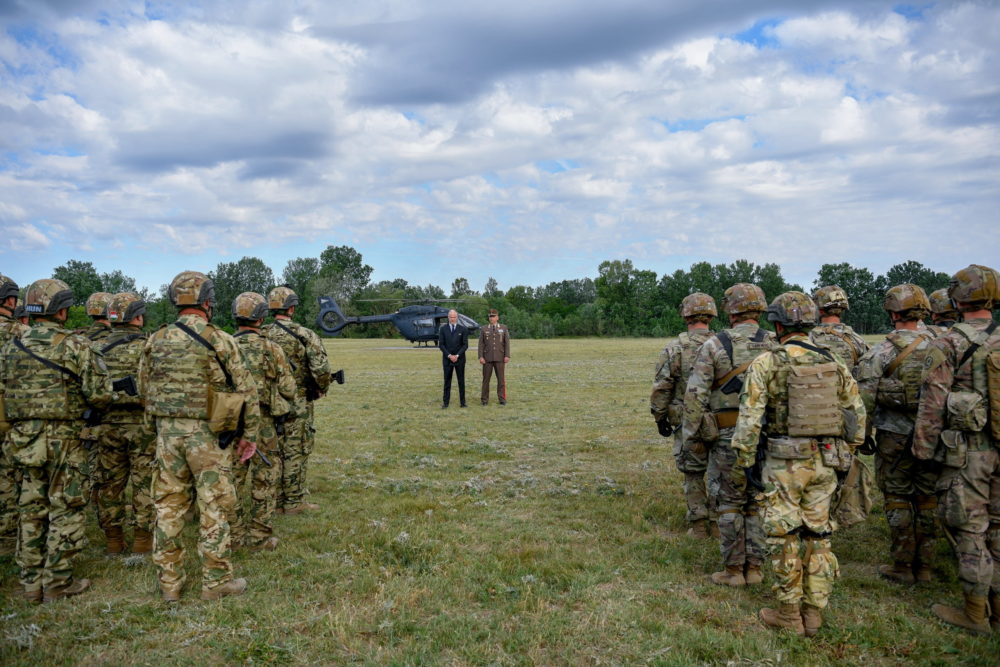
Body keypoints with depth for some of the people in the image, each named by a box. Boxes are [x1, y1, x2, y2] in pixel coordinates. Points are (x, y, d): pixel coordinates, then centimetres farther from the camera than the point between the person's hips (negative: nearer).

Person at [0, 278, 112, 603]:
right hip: (62, 437, -6)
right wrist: (89, 404, 8)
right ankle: (58, 582, 9)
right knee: (65, 510, 4)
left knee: (30, 511, 14)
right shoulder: (75, 345, -11)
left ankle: (31, 583, 22)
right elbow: (99, 394, -14)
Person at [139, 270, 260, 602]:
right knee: (214, 508, 5)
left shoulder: (156, 340, 4)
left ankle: (169, 582, 22)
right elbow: (246, 390, -8)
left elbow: (144, 388, 13)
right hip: (206, 434, -5)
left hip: (167, 432, 5)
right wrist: (249, 434, 2)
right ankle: (216, 581, 13)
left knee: (169, 506, 13)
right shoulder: (219, 340, -10)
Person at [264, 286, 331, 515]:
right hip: (297, 404, -5)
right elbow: (322, 369, -18)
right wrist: (321, 390, 1)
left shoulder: (262, 336, 2)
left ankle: (277, 501, 21)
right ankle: (294, 502, 10)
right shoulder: (305, 335, -13)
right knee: (296, 453, 4)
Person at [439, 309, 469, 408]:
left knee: (461, 381, 2)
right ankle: (445, 402, 6)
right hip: (447, 358, 0)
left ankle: (463, 402, 6)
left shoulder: (463, 329, 2)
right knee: (447, 381, 3)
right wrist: (449, 355, -11)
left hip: (460, 358, 0)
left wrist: (457, 355, -12)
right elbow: (441, 344, -1)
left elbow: (465, 345, -1)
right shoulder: (443, 329, 3)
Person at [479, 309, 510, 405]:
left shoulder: (504, 328, 6)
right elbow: (481, 344, 3)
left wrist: (507, 356, -6)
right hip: (487, 358, 0)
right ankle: (485, 399, 8)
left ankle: (502, 399, 8)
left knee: (501, 379, 2)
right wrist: (481, 357, -6)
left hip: (499, 358, 0)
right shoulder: (484, 329, 7)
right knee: (486, 379, 2)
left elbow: (507, 343, 2)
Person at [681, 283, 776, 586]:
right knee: (757, 503, 14)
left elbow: (695, 395, -11)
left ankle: (733, 570, 14)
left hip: (728, 436, -3)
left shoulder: (715, 345, -9)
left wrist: (689, 437, -4)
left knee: (730, 504, 7)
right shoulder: (776, 345, 1)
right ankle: (754, 568, 20)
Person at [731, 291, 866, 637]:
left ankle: (789, 613, 15)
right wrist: (846, 454, 18)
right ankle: (814, 613, 22)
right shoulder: (833, 362, 4)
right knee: (818, 535, 13)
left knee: (784, 536, 6)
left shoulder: (767, 363, -11)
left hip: (784, 462, -5)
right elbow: (856, 411, 9)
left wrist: (744, 462, -5)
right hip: (825, 461, 5)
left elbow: (749, 418, -13)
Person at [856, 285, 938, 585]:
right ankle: (924, 566, 21)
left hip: (895, 434, -4)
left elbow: (865, 394, -14)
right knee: (926, 498, 12)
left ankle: (902, 566, 12)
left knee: (897, 498, 6)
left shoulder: (883, 351, -11)